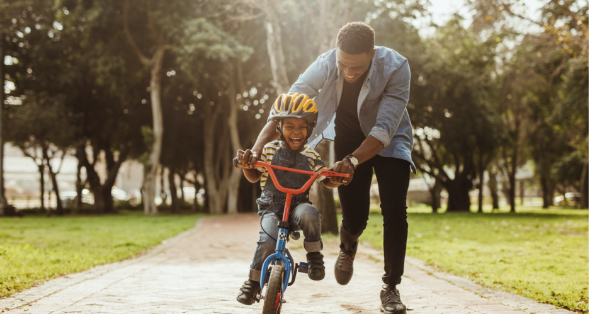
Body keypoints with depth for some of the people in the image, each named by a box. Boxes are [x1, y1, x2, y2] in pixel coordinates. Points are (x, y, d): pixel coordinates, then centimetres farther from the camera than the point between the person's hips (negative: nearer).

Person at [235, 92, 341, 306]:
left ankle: (314, 255, -12)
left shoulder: (310, 156, 4)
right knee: (268, 241, -27)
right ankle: (253, 281, -4)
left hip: (298, 205, 1)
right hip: (271, 207, 0)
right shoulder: (270, 150, 1)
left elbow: (327, 181, 8)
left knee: (309, 214, -36)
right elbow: (253, 177, 9)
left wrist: (337, 179, -15)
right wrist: (246, 164, -13)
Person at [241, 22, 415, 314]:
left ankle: (390, 288, -1)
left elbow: (385, 128, -37)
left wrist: (352, 161, -51)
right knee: (354, 218, -3)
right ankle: (348, 248, 36)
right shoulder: (324, 66, -27)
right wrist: (256, 149, -39)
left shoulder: (395, 67, -33)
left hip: (388, 140, -1)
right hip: (348, 139, 1)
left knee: (394, 210, -16)